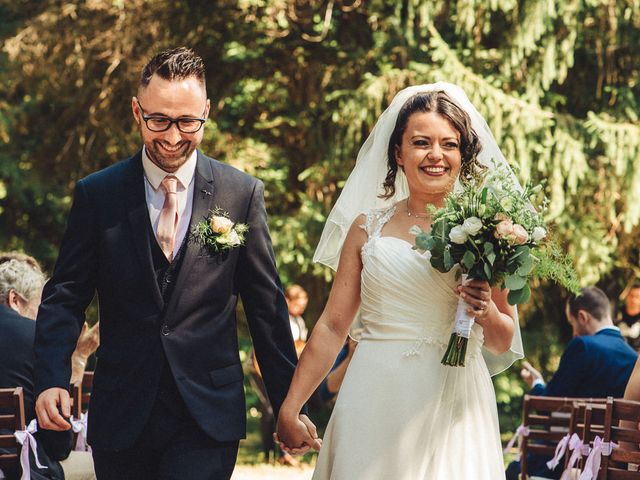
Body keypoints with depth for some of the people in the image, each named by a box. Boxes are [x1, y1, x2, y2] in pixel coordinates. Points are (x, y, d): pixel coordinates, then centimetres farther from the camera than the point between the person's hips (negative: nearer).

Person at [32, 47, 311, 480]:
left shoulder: (242, 194, 2)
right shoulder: (97, 195, 3)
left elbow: (266, 306, 5)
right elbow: (65, 297, 2)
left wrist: (289, 406, 5)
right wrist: (52, 381, -14)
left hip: (207, 421, -1)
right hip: (121, 421, 2)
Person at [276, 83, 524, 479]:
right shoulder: (368, 227, 7)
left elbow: (503, 343, 8)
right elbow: (332, 327, 7)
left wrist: (487, 312, -13)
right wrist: (289, 409, 2)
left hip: (452, 404, -1)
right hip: (375, 402, 1)